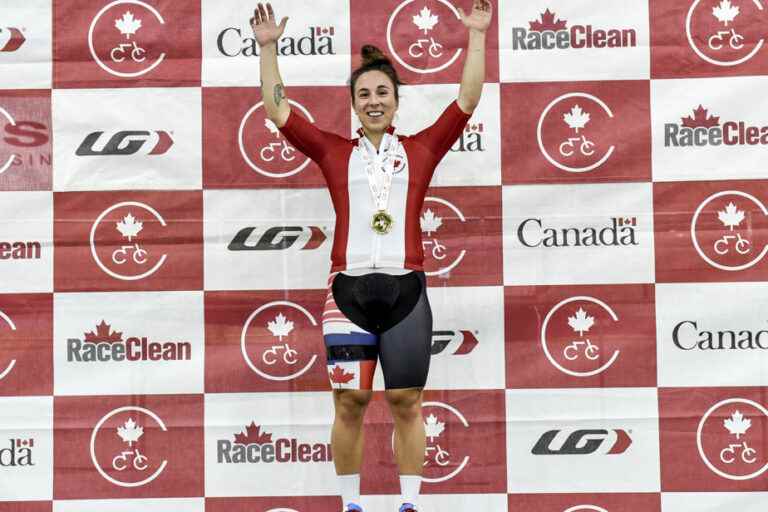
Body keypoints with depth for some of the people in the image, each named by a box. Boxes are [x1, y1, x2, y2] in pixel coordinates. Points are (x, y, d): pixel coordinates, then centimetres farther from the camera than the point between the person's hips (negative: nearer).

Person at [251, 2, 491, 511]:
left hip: (406, 291, 0)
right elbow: (277, 111, 11)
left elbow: (467, 101, 9)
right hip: (349, 290, 0)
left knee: (406, 402, 3)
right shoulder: (334, 152, 11)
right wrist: (268, 47, 7)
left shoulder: (421, 149, 11)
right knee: (350, 402, 1)